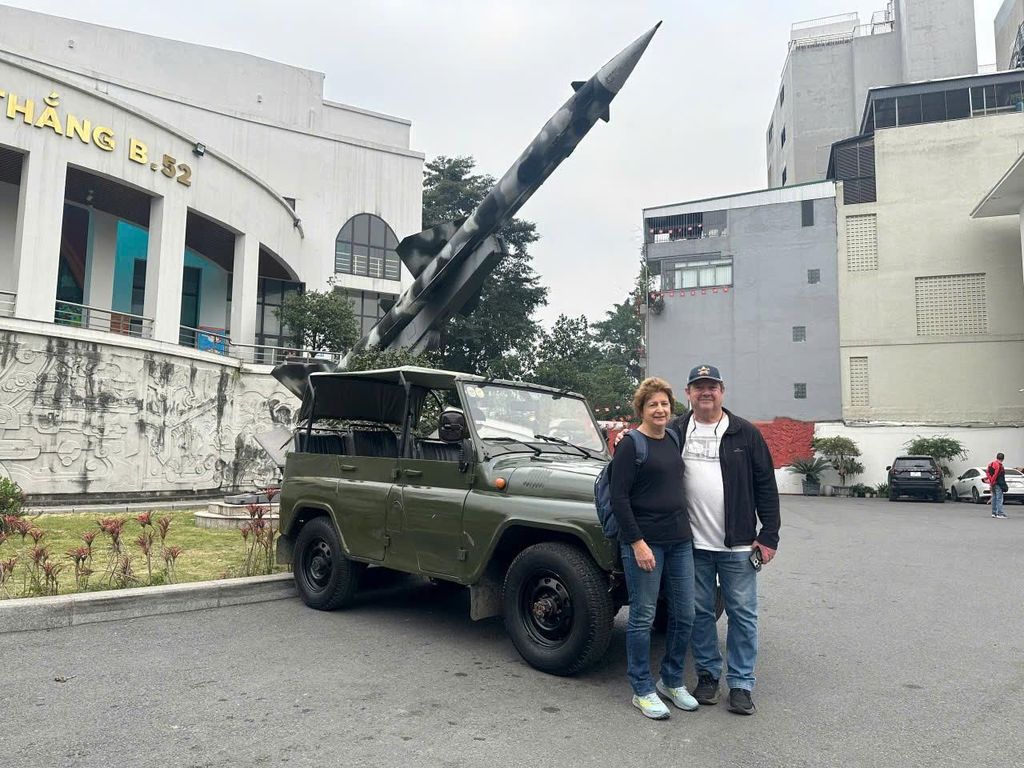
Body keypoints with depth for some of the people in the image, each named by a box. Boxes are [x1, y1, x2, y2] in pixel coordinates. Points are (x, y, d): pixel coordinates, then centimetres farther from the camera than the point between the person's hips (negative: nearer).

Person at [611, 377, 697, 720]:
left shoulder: (672, 441, 11)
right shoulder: (631, 445, -10)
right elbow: (619, 499, -14)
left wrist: (685, 528, 16)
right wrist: (637, 543, -18)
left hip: (679, 540, 7)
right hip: (644, 541, -7)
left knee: (684, 615, 12)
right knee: (643, 617, 2)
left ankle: (671, 681, 30)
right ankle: (642, 690, 17)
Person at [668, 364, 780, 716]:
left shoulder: (745, 433, -1)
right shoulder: (674, 432, 3)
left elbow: (766, 486, 0)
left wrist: (769, 536, -4)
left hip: (738, 544, -1)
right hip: (692, 544, 1)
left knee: (742, 614, 6)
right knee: (699, 613, 11)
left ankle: (741, 684, 19)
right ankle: (707, 674, 27)